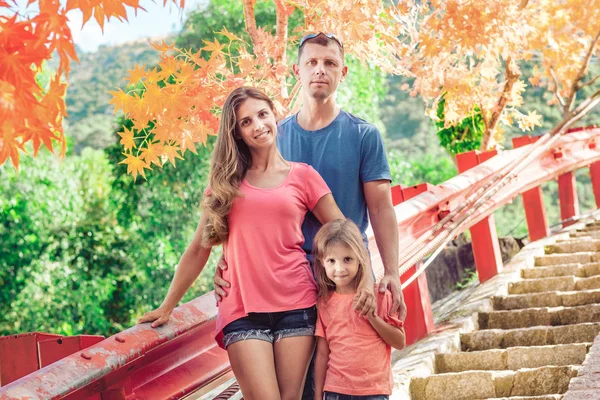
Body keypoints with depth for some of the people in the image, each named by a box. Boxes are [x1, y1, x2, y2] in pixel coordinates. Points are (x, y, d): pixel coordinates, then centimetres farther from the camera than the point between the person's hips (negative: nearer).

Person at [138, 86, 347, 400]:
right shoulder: (226, 181, 12)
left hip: (296, 304, 0)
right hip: (242, 309, 0)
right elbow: (200, 247, 14)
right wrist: (167, 306, 14)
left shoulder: (302, 175, 8)